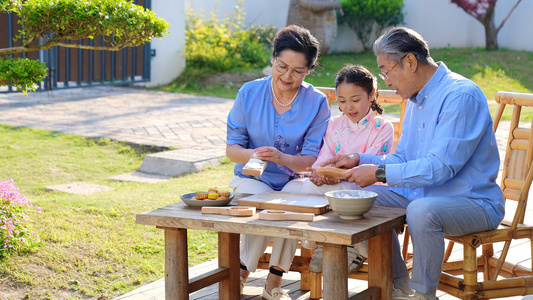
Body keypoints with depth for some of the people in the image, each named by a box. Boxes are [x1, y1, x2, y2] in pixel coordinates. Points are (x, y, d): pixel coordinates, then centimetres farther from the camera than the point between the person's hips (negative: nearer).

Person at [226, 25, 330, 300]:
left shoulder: (317, 103, -5)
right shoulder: (249, 93, -2)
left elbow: (311, 159, -9)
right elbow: (232, 147, 0)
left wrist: (282, 158, -31)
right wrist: (251, 155, -25)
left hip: (294, 180, 0)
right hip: (252, 179, 0)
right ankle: (239, 274, -12)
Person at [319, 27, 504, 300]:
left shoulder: (461, 95, -20)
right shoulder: (416, 99, 12)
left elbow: (439, 167, -27)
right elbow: (402, 159, 19)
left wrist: (380, 173, -21)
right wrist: (360, 160, 4)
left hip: (474, 203, -9)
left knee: (421, 210, -36)